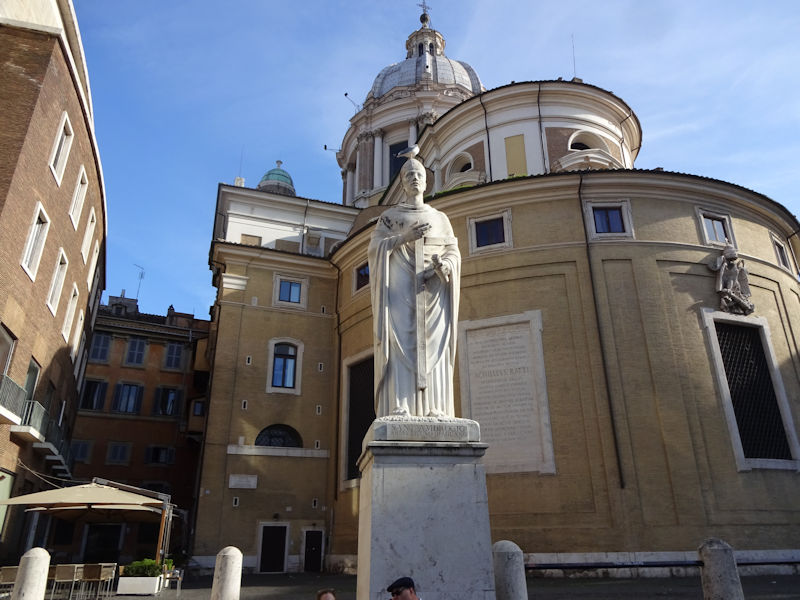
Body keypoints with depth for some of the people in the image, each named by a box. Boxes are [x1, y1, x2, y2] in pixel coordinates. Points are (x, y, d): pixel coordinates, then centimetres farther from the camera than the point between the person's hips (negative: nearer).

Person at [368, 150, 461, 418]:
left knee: (434, 344, -9)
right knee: (400, 340, -14)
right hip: (400, 286, -2)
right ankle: (399, 407, -19)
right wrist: (403, 238, -11)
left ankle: (435, 409, -11)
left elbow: (453, 252, 13)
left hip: (432, 288, 2)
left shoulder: (440, 218, 22)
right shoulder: (390, 215, 17)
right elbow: (374, 247, 4)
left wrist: (445, 266, -10)